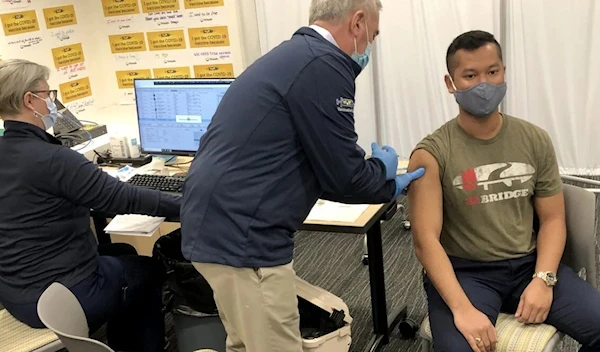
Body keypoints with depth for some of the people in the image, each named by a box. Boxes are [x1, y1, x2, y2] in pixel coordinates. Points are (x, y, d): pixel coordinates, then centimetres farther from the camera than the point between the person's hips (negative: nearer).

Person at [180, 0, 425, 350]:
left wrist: (388, 188, 23)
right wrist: (382, 169, 10)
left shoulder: (295, 55, 17)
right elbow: (344, 175, -11)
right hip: (242, 235, -10)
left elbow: (317, 169, 21)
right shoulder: (323, 65, -15)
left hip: (220, 224, 11)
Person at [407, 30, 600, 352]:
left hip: (528, 265, 4)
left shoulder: (535, 141, 4)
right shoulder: (432, 154, -10)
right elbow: (426, 240, -16)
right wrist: (462, 308, -27)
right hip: (464, 272, -4)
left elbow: (552, 219, 7)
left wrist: (543, 279, -10)